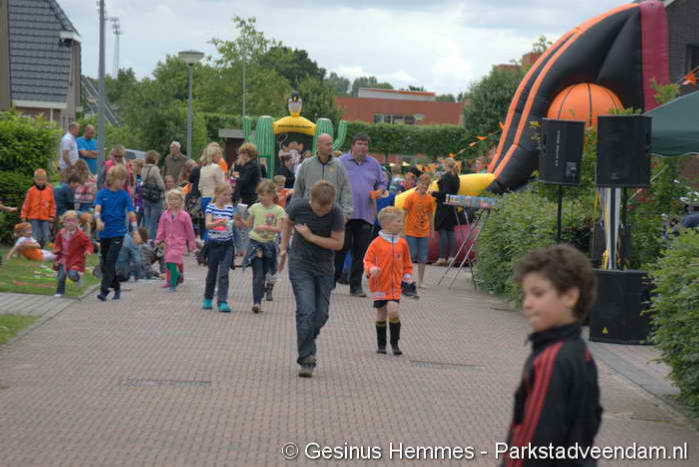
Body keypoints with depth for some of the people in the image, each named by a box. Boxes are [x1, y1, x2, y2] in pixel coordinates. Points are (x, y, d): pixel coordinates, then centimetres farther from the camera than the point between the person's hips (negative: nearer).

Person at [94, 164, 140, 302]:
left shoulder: (124, 195, -1)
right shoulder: (102, 193, 1)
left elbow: (131, 213, -5)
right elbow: (97, 208, -11)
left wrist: (135, 231, -12)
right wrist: (99, 221, -31)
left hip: (118, 233, -3)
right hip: (104, 233, 3)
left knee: (110, 262, -13)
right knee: (105, 263, 10)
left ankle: (104, 290, -15)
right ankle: (116, 288, 26)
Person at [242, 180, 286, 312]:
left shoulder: (278, 210, -3)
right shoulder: (255, 207, 3)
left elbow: (279, 228, -12)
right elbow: (249, 225, 11)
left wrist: (265, 227, -25)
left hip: (269, 244, 0)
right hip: (255, 243, 0)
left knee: (268, 273, 10)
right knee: (257, 274, -7)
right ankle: (257, 302, -9)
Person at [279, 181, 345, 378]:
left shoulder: (336, 214, -15)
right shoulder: (298, 206, -12)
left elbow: (338, 243, -15)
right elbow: (288, 222, 10)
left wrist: (310, 236, -20)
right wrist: (284, 248, 14)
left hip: (324, 267, 2)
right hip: (300, 265, -2)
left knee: (321, 314, 4)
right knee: (306, 311, -14)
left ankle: (306, 345, 31)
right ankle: (306, 360, -11)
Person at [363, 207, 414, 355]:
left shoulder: (402, 243, 3)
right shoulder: (377, 243, -6)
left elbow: (407, 263, 16)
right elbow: (367, 260, -2)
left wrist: (407, 275, 5)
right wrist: (371, 269, -21)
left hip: (395, 286, 1)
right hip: (379, 286, -1)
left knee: (393, 311, -16)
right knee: (381, 315, 7)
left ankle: (394, 342, 0)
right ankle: (381, 344, 23)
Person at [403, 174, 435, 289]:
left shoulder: (430, 199, 3)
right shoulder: (411, 197, -7)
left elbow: (430, 216, 12)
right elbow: (404, 214, -5)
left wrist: (432, 231, 13)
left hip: (424, 233, 3)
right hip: (411, 232, -3)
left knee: (422, 258, 5)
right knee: (411, 256, -2)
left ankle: (421, 281, 11)